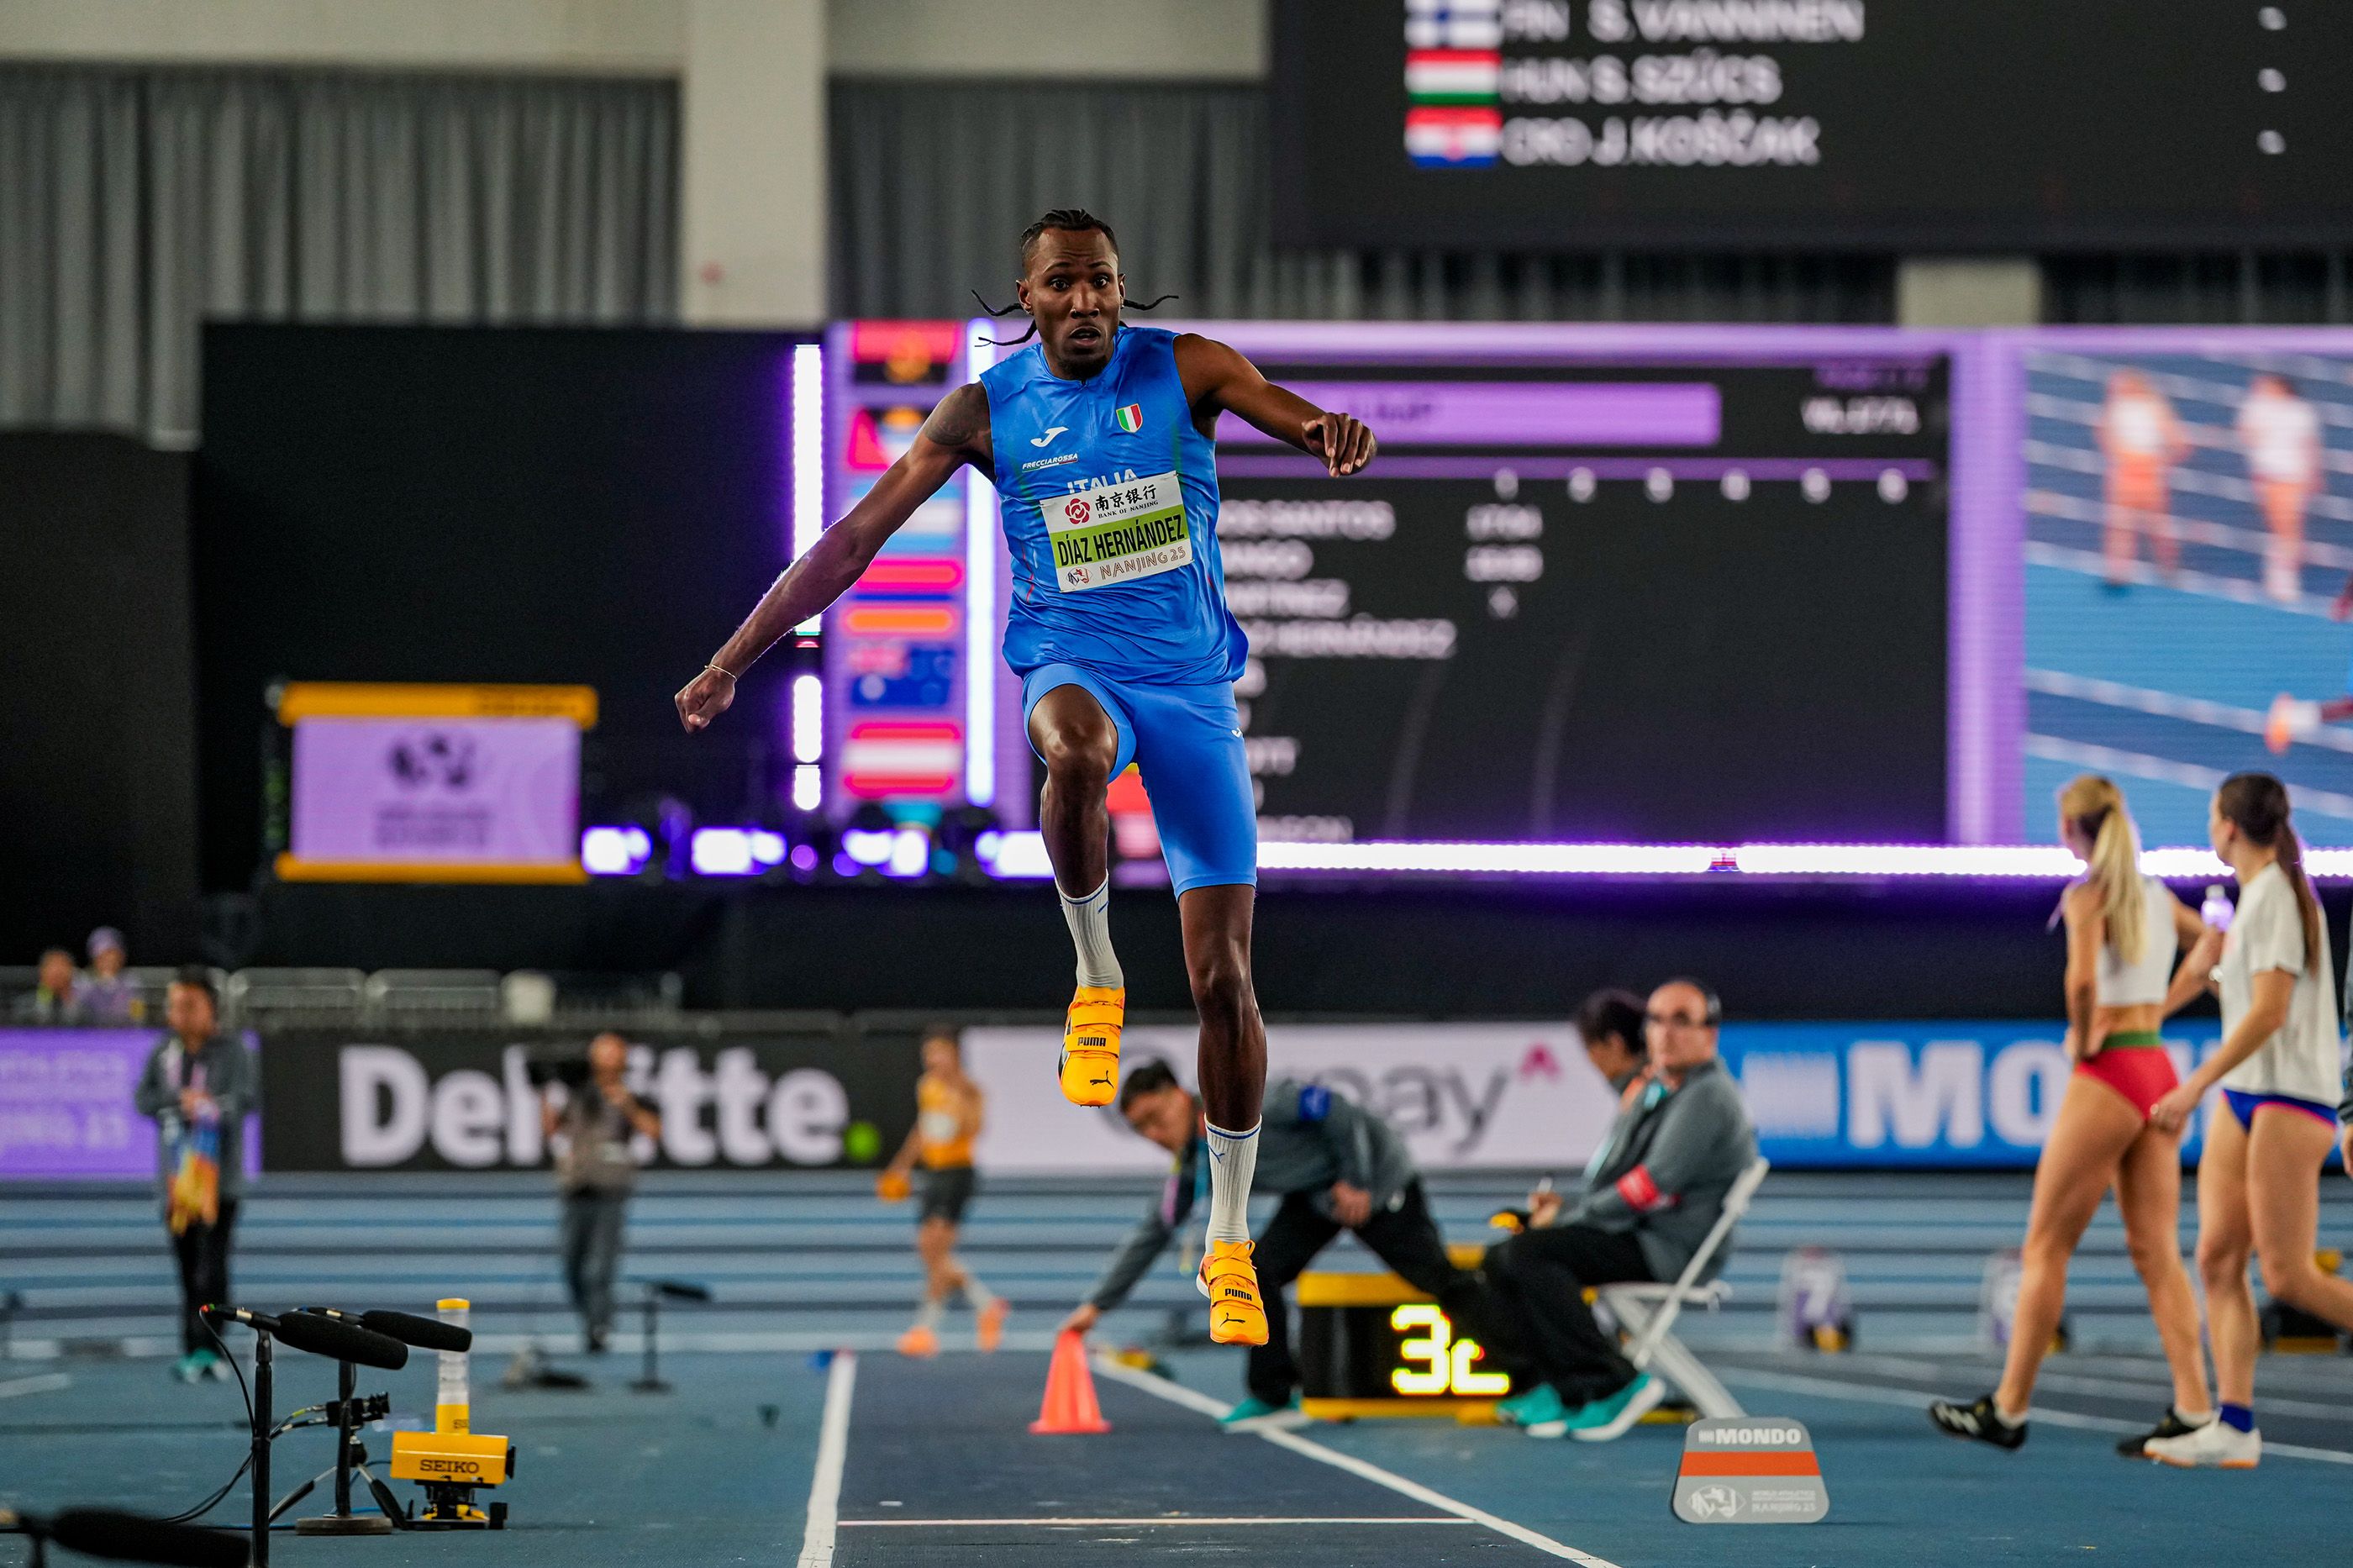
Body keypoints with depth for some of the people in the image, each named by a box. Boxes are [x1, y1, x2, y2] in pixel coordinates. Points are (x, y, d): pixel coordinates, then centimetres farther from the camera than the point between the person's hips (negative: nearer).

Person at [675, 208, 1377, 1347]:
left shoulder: (1182, 369, -1)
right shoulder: (988, 410, 0)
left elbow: (1297, 418, -14)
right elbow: (855, 537, -1)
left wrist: (1334, 434, -41)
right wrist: (732, 664, -5)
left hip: (1193, 685, 1)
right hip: (1073, 668, -1)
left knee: (1223, 975, -2)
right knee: (1076, 751, -42)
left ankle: (1229, 1241, 12)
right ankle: (1094, 972, -18)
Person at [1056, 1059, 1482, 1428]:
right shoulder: (1192, 1166, -6)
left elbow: (1337, 1111, -25)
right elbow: (1152, 1232, 0)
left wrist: (1355, 1182, -20)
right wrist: (1097, 1304, -2)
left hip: (1377, 1176, -6)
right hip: (1314, 1197, 7)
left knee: (1435, 1275, -8)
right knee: (1260, 1273, -12)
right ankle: (1273, 1397, -2)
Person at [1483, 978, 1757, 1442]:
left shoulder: (1708, 1097, -14)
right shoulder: (1655, 1091, 19)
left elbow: (1656, 1183, -21)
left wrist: (1567, 1218, -13)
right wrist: (1565, 1205, 4)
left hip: (1673, 1246, -10)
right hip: (1633, 1234, 10)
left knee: (1530, 1255, -24)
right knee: (1501, 1259, 3)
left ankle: (1616, 1384, -20)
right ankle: (1559, 1385, -3)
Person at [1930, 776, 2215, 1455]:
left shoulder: (2089, 895, -11)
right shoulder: (2157, 896, 13)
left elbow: (2083, 977, -27)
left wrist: (2082, 1038, -11)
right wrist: (2164, 1005, 15)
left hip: (2109, 1072, -7)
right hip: (2159, 1069, 7)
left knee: (2045, 1247, 1)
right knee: (2156, 1251, 5)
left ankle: (2008, 1410, 5)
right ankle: (2192, 1411, -3)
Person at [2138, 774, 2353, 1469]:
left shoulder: (2275, 896, -13)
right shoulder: (2253, 896, 15)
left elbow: (2270, 1010, -21)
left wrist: (2196, 1086, -22)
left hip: (2289, 1098, -9)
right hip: (2242, 1097, 9)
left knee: (2288, 1276, -10)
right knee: (2218, 1257, 0)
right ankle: (2235, 1427, -2)